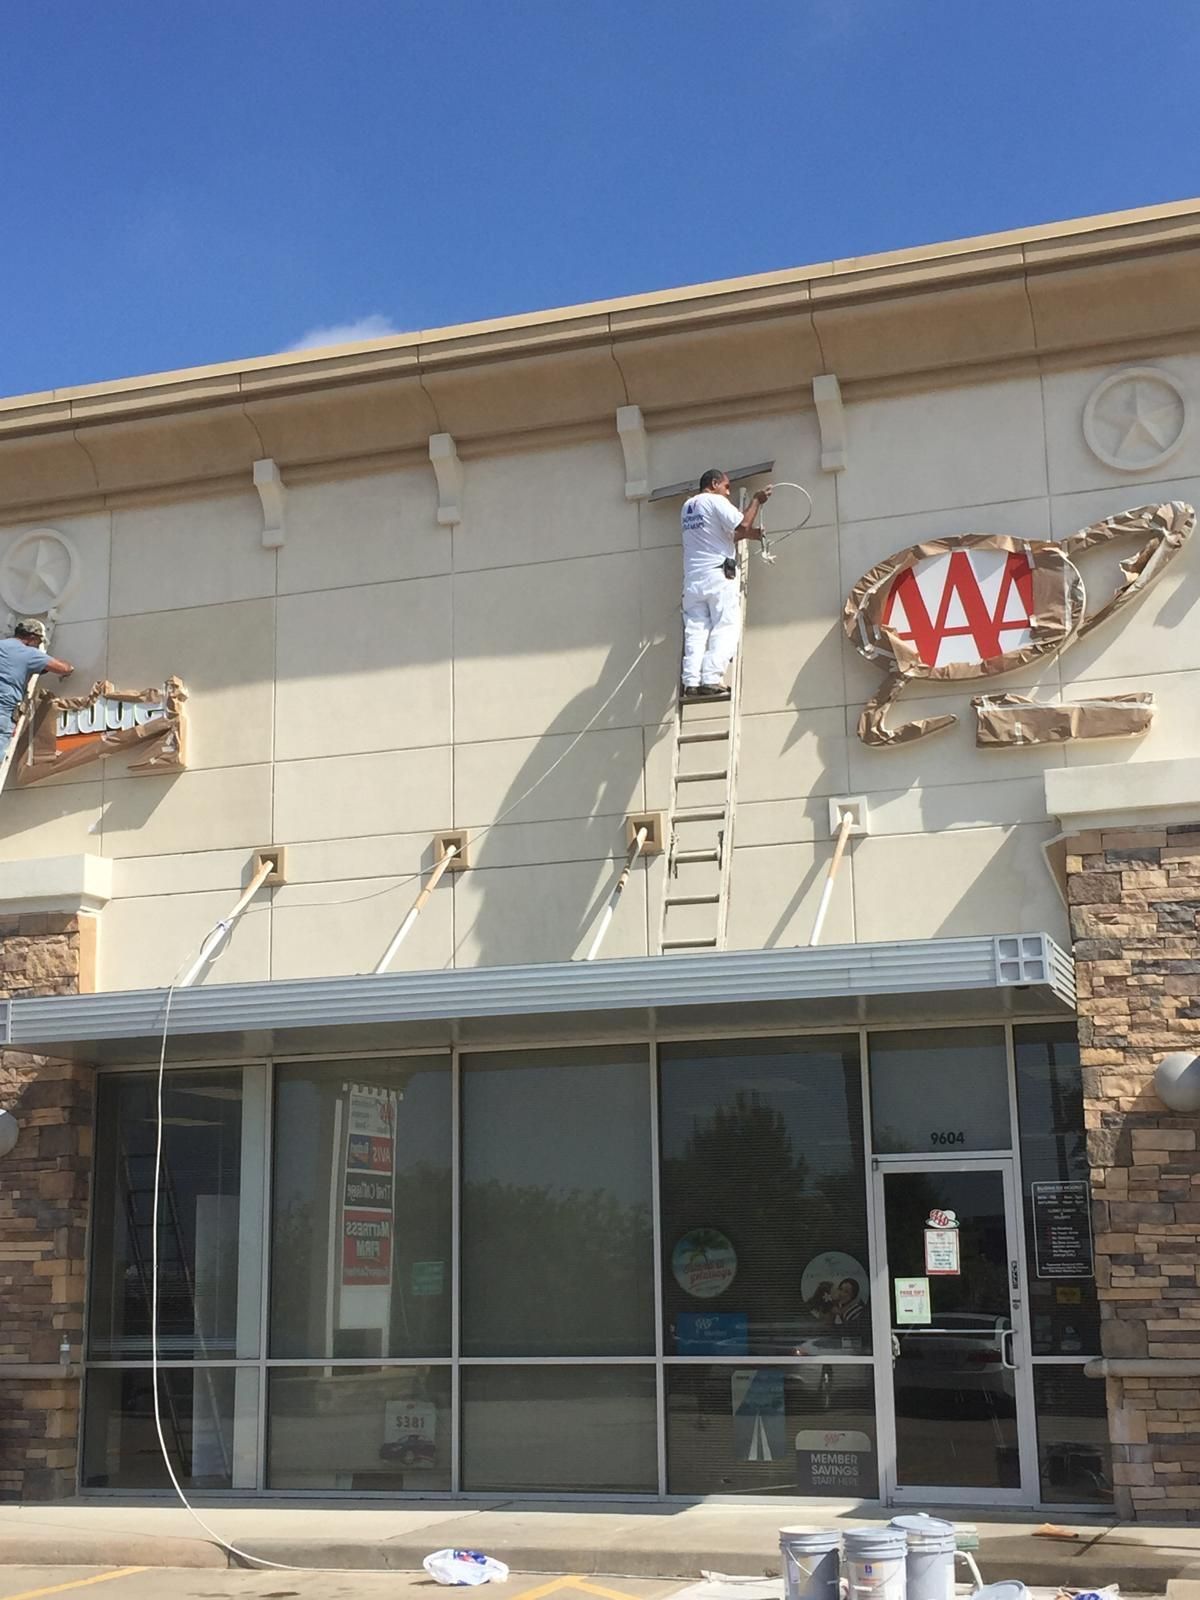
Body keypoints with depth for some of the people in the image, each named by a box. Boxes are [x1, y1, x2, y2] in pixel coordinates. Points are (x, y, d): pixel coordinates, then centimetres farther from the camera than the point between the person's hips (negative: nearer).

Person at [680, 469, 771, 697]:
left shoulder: (688, 506, 21)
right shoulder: (715, 501, -3)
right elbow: (742, 524, -10)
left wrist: (748, 534, 24)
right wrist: (756, 501, 3)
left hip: (692, 577, 7)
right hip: (718, 575, -7)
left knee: (695, 630, 2)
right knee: (725, 628, -6)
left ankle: (691, 682, -8)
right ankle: (711, 680, -17)